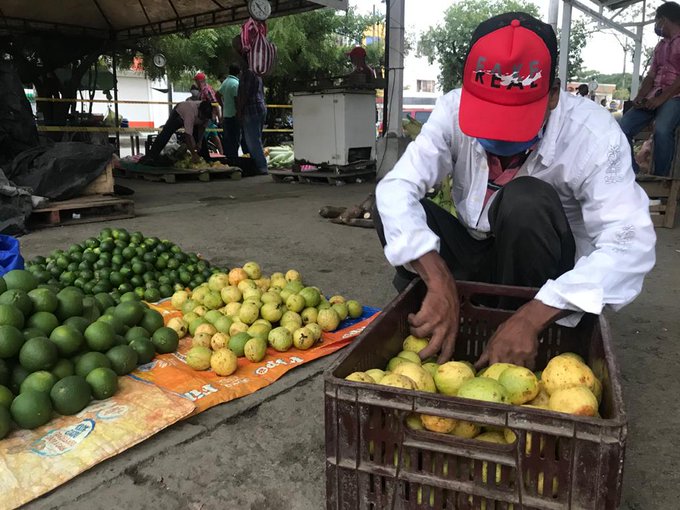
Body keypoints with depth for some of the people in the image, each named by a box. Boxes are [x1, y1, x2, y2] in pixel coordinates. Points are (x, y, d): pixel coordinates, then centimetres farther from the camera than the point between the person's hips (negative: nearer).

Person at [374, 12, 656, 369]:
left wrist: (529, 319, -43)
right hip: (474, 258, 2)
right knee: (396, 210, -23)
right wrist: (439, 282, -42)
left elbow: (629, 244, -32)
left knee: (526, 200, -33)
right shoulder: (453, 110, -18)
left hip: (542, 285, -1)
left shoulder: (593, 133, -25)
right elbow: (395, 188, -27)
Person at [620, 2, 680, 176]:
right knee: (623, 127, -16)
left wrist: (662, 97, -20)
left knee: (661, 130, -36)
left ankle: (660, 179, -24)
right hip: (653, 97, 7)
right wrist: (639, 96, -1)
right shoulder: (660, 46, 24)